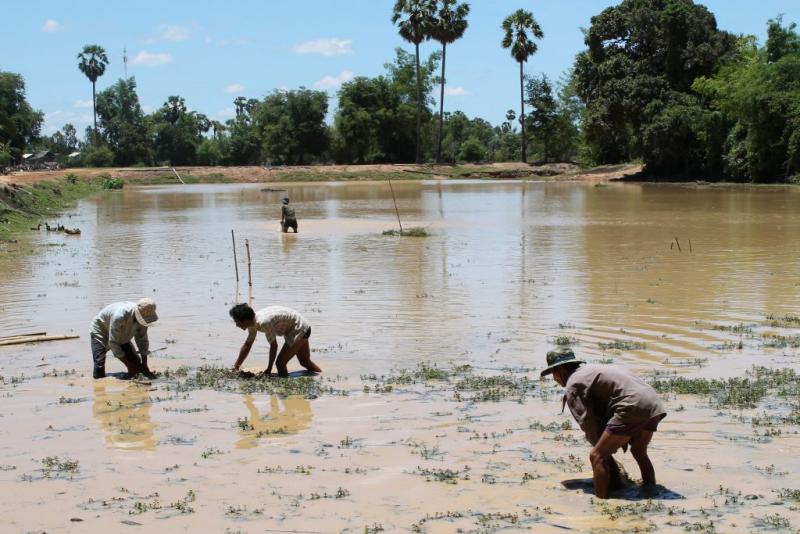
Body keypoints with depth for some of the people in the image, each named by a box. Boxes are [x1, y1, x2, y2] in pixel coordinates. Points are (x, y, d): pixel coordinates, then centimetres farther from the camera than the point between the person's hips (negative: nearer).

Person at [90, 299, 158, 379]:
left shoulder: (142, 318, -22)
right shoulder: (120, 316, -42)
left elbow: (142, 340, -9)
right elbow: (113, 342, -35)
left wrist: (144, 365, -15)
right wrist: (129, 364, -33)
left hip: (122, 337, 6)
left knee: (136, 363, -6)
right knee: (99, 364, -24)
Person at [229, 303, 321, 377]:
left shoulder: (264, 322, -34)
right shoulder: (253, 321, -5)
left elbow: (274, 346, -25)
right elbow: (247, 345, 6)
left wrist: (269, 369, -15)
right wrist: (236, 366, 8)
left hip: (299, 330, -10)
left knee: (280, 363, -13)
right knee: (306, 362, 24)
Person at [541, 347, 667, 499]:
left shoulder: (572, 387, 4)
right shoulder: (592, 371, 32)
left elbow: (588, 423, -2)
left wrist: (603, 450, 8)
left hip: (633, 407, -9)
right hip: (654, 404, 9)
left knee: (597, 456, -4)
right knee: (639, 452, 30)